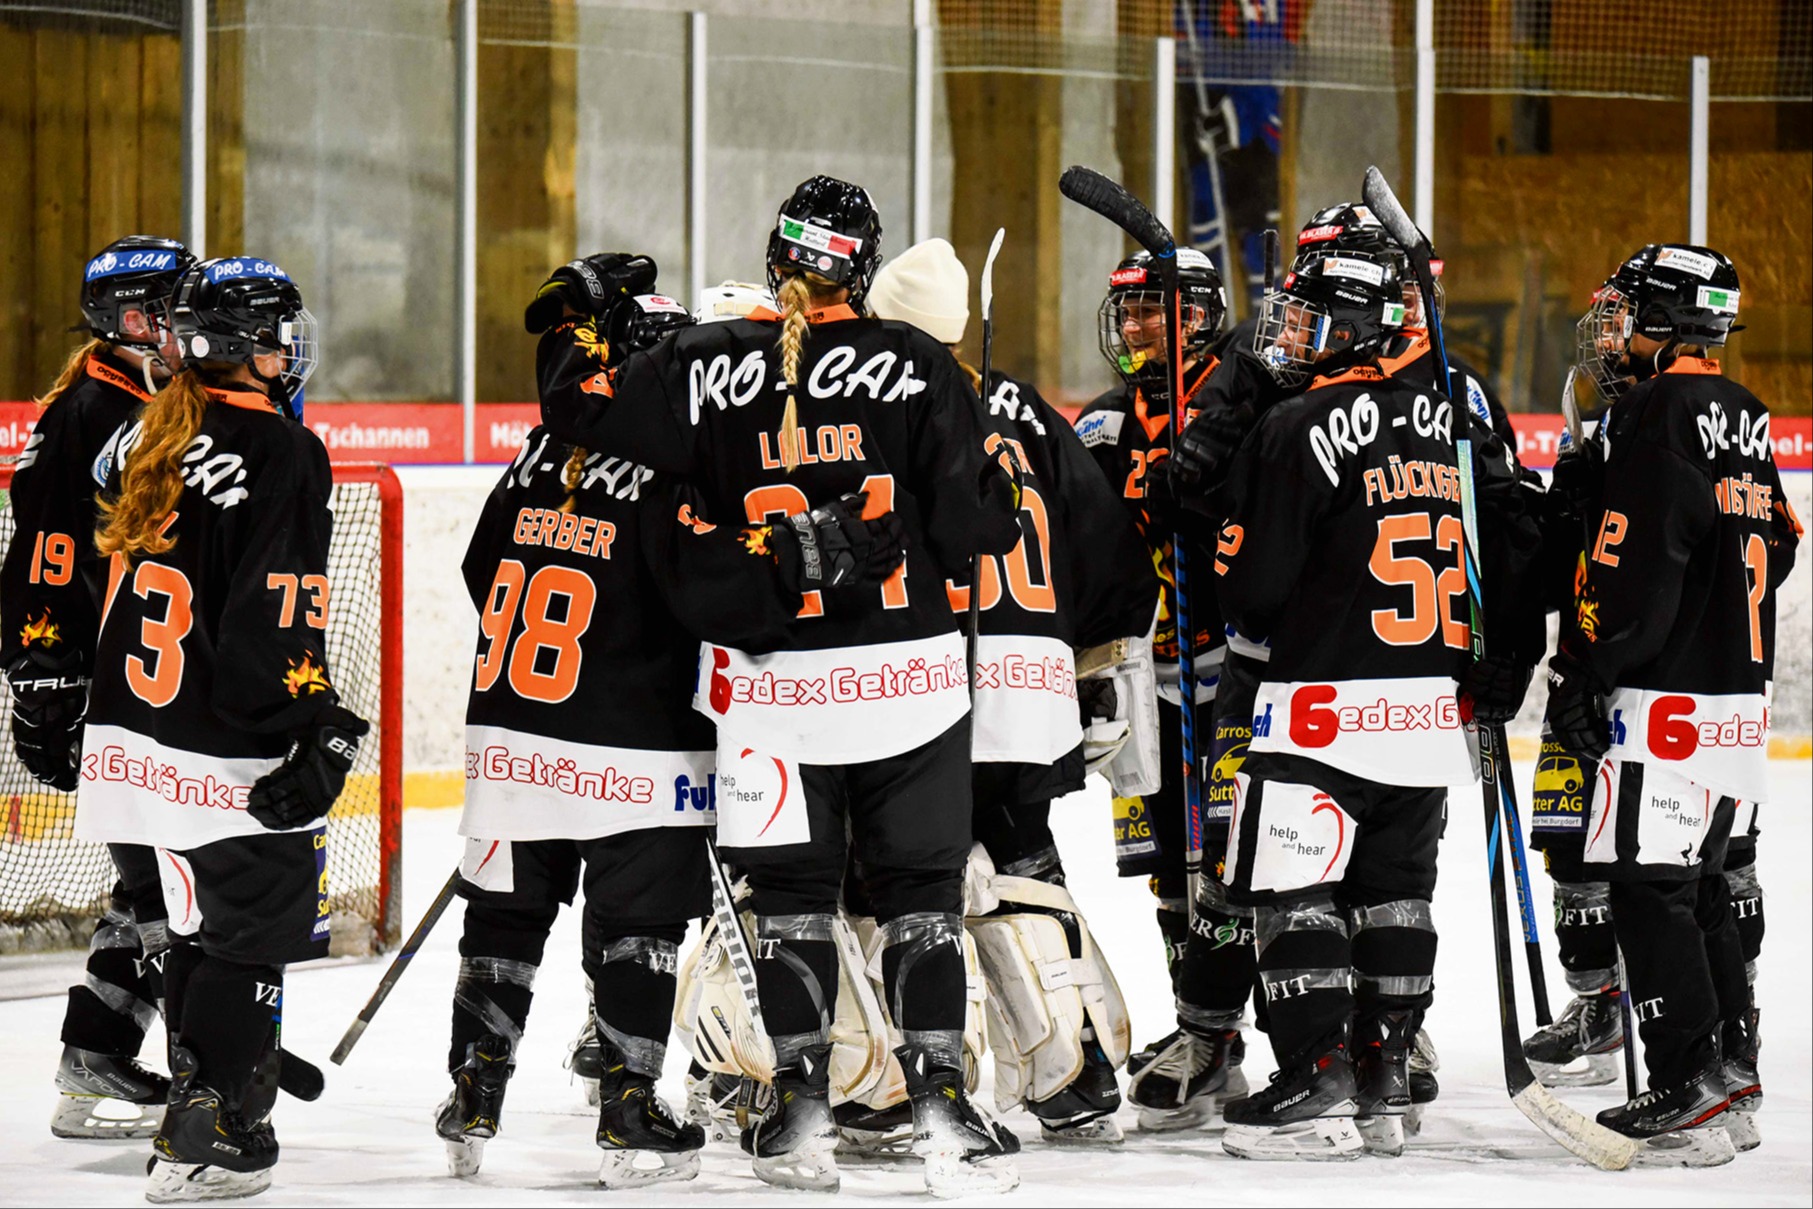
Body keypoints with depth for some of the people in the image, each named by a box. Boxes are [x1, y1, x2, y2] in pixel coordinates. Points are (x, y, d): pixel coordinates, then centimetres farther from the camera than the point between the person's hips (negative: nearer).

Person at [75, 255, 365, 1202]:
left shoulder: (139, 441, 10)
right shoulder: (280, 453, -14)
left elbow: (99, 579, 19)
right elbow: (278, 617, -19)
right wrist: (321, 730, -16)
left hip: (137, 727, 8)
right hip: (231, 757, -8)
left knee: (201, 927, 18)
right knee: (251, 930, -1)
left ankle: (202, 1110, 25)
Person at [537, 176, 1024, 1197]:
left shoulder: (709, 366, -3)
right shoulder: (914, 365, -6)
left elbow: (583, 415, 2)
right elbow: (974, 520, -8)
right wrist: (1004, 494, 14)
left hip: (769, 681, 1)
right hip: (907, 675, -1)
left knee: (792, 893, 12)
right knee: (921, 890, 7)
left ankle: (803, 1110, 8)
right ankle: (941, 1098, -1)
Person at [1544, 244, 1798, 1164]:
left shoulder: (1656, 415, -15)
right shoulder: (1742, 416, 13)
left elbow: (1636, 568, -21)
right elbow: (1774, 548, 21)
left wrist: (1581, 672, -15)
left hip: (1668, 699, -10)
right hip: (1742, 692, 10)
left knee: (1650, 888, -7)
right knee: (1700, 883, 17)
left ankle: (1690, 1095, -10)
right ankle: (1733, 1078, 20)